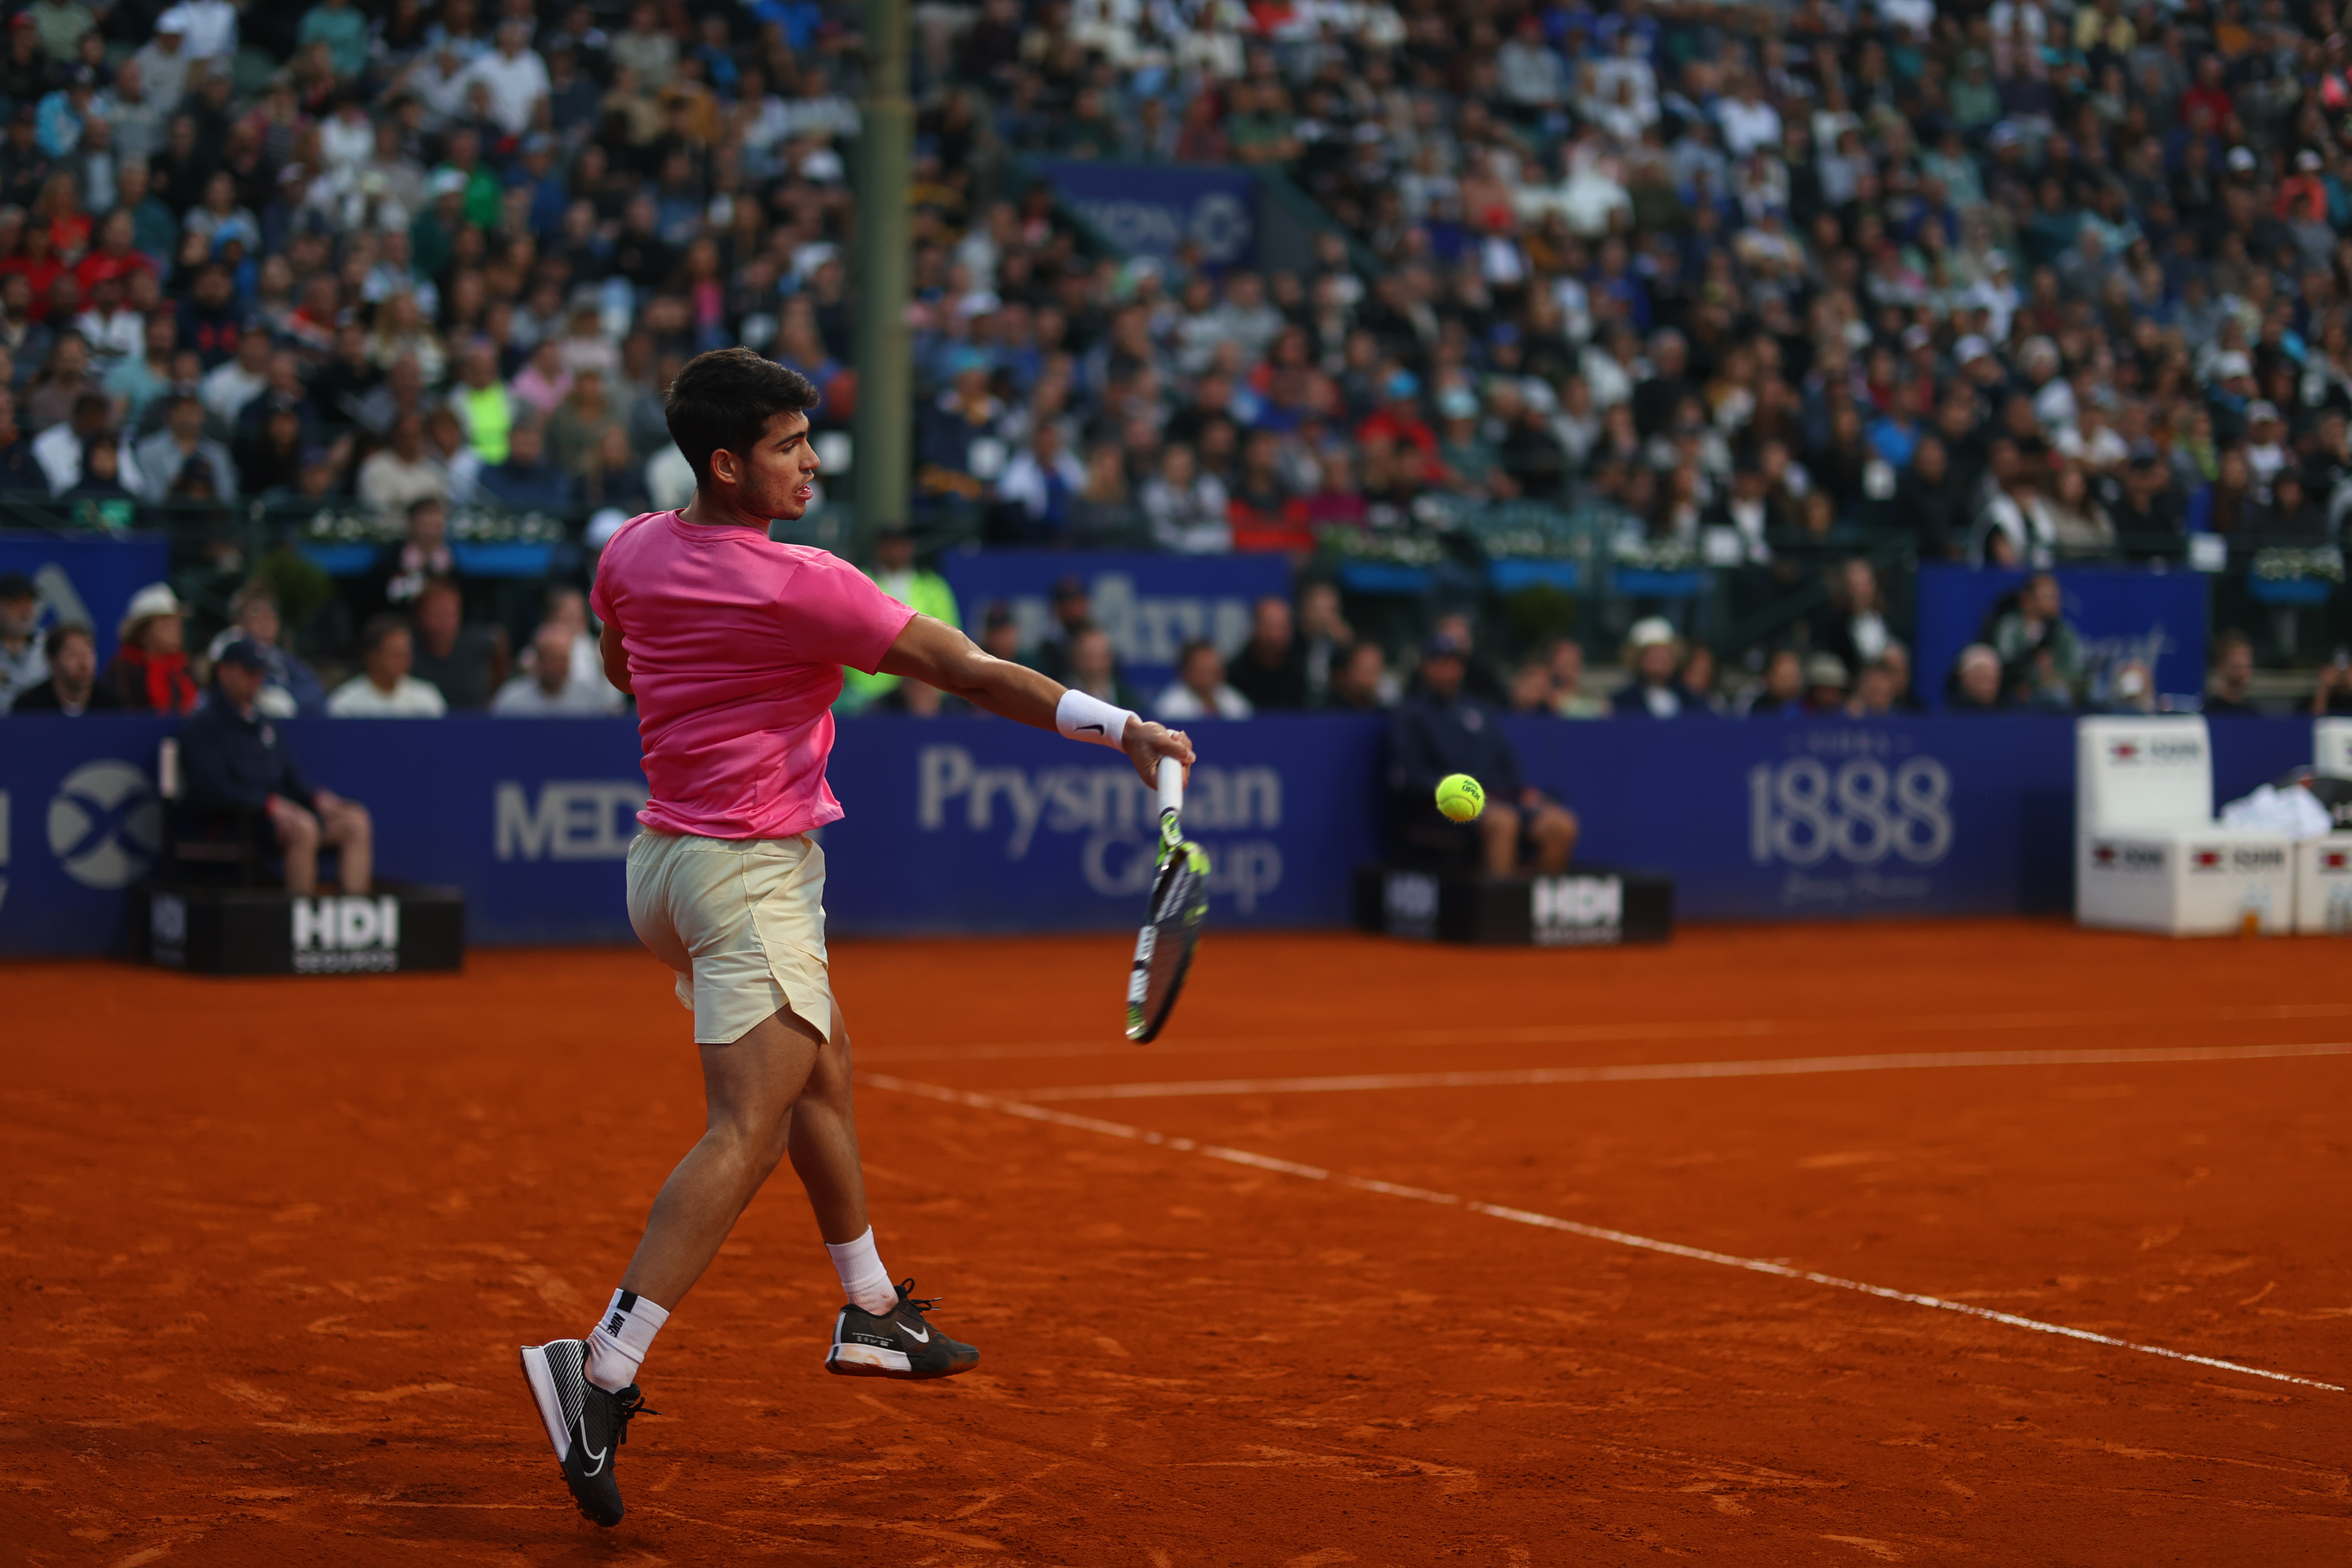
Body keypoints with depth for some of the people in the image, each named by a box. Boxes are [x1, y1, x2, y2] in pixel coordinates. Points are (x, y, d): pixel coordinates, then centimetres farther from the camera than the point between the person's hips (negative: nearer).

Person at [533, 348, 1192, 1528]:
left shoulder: (631, 551, 2)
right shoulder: (802, 587, -20)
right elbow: (970, 675, -18)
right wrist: (1120, 729, -15)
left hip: (664, 857, 10)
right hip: (752, 872, -10)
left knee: (819, 1071, 23)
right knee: (748, 1131, -16)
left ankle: (871, 1313, 34)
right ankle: (603, 1372, -27)